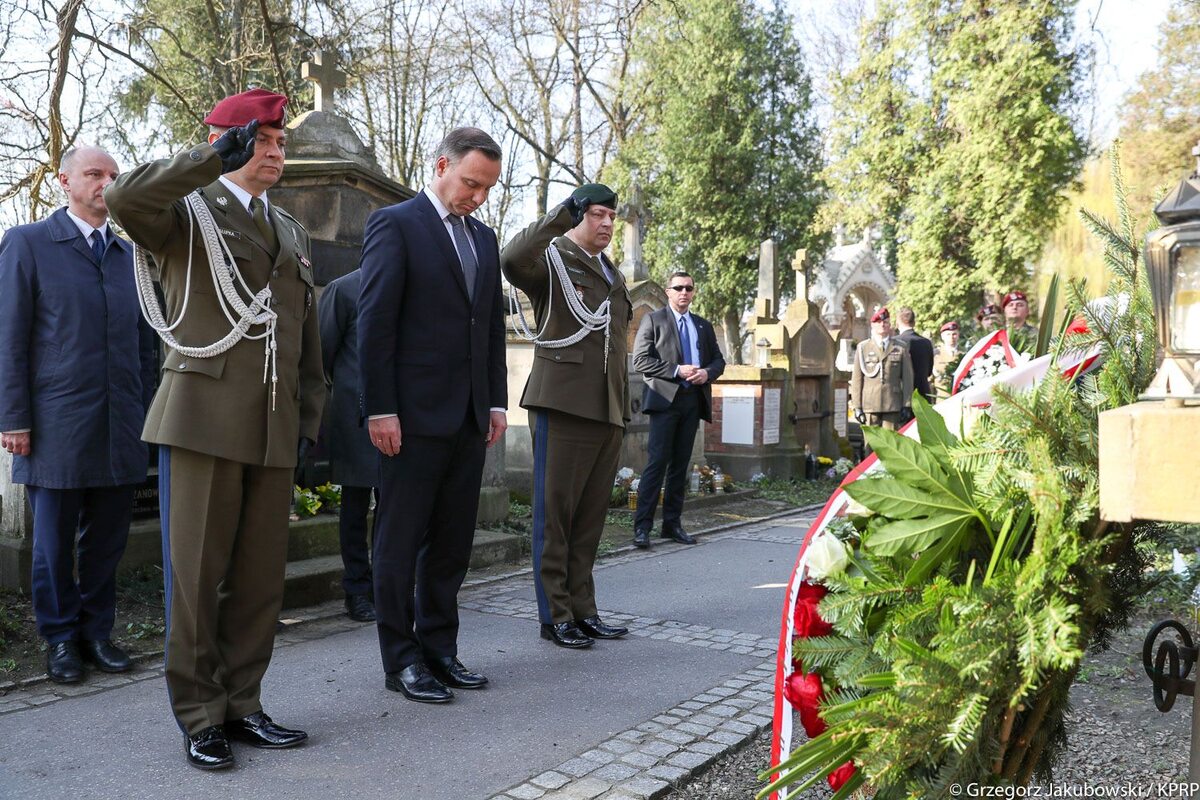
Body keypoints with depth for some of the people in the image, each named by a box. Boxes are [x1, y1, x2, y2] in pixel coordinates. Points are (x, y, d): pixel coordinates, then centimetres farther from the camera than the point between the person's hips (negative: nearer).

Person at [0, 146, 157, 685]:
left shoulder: (129, 254, 14)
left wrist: (145, 413, 10)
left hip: (120, 429, 4)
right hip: (57, 427, -4)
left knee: (107, 540, 10)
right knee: (54, 543, 7)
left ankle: (97, 631, 23)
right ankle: (61, 638, 21)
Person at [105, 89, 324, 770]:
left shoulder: (292, 232, 21)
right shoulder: (186, 210, 4)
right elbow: (124, 199, -21)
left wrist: (309, 419, 14)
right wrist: (217, 158, -23)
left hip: (274, 427, 5)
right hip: (204, 417, -5)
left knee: (262, 577, 7)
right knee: (197, 573, 0)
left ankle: (241, 704, 20)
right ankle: (200, 716, 12)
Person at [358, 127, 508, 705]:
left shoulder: (484, 238, 17)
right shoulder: (395, 224, -4)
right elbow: (375, 322, -10)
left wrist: (497, 402, 12)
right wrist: (380, 409, -14)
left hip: (470, 417, 7)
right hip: (414, 415, -6)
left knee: (452, 542, 11)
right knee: (401, 542, 4)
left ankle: (440, 649, 22)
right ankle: (402, 660, 14)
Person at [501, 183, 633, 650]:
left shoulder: (612, 274, 23)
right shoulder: (552, 259, -1)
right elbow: (511, 261, -25)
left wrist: (624, 406, 22)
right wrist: (561, 215, -22)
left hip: (607, 409, 7)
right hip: (563, 403, -7)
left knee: (591, 516, 9)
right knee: (555, 511, -2)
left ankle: (583, 610, 17)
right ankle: (555, 615, 6)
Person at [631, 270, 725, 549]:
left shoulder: (704, 326, 19)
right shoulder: (653, 320, 3)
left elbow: (718, 359, 18)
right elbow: (640, 360, -6)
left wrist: (708, 372, -5)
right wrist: (677, 370, -14)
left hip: (693, 400, 5)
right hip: (665, 398, -5)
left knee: (680, 464, 8)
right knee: (658, 461, -11)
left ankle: (672, 523, 14)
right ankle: (642, 526, -10)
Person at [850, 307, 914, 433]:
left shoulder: (901, 348, 9)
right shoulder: (863, 348, 8)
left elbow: (907, 378, 7)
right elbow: (856, 380, 6)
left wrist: (907, 406, 1)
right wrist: (857, 406, -1)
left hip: (893, 407, 0)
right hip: (869, 406, 0)